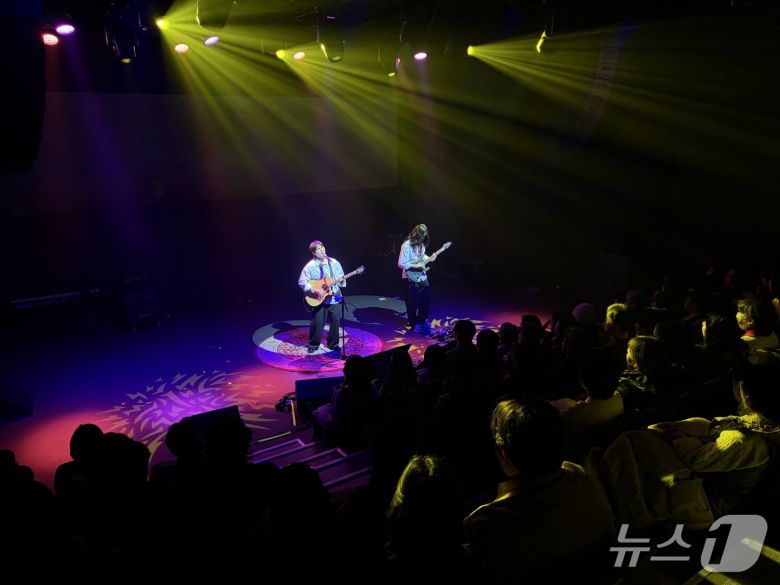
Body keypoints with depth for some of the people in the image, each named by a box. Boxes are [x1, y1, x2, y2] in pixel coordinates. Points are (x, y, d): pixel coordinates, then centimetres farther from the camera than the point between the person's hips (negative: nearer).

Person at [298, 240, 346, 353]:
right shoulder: (310, 266, -8)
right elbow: (301, 281, -11)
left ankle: (333, 344, 24)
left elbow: (342, 278, 10)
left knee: (336, 321, 6)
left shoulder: (334, 263, 3)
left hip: (335, 298, 3)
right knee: (317, 324, 1)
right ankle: (313, 345, 21)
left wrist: (342, 280, -13)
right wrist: (315, 290, -19)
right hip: (319, 299, -3)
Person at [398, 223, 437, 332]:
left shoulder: (421, 244, 3)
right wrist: (415, 266, -23)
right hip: (412, 278, -7)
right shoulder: (406, 246, -21)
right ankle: (414, 324, 19)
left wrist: (429, 259, -1)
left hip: (422, 276, 8)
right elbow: (401, 264, -21)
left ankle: (422, 320, 33)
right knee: (413, 302, 3)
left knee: (426, 298, 15)